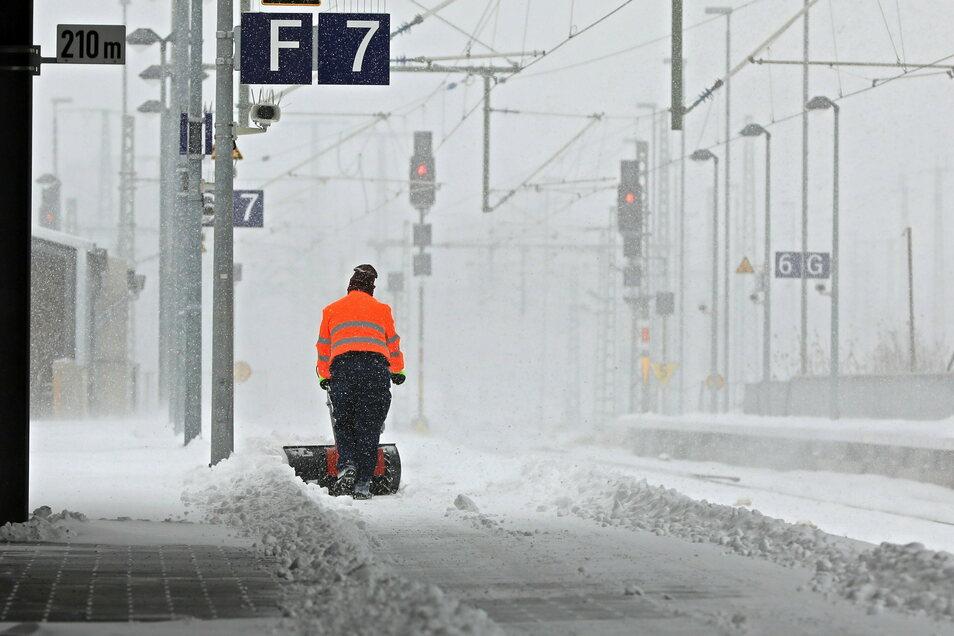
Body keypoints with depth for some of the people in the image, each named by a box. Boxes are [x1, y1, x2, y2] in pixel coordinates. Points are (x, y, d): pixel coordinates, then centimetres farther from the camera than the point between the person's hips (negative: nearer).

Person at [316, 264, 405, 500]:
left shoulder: (331, 310, 21)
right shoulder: (381, 309, 20)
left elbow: (323, 348, 25)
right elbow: (393, 345, 24)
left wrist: (324, 377, 38)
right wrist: (398, 372, 38)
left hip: (342, 367, 0)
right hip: (376, 366, 0)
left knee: (343, 423, 12)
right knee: (369, 427, 2)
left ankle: (346, 465, -13)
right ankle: (362, 484, -3)